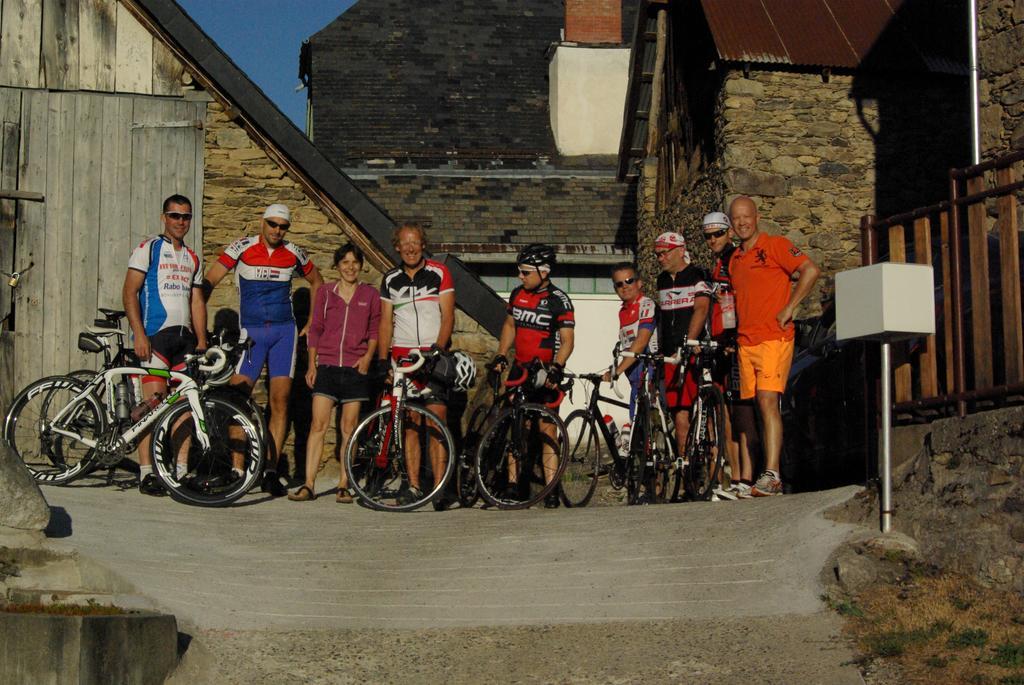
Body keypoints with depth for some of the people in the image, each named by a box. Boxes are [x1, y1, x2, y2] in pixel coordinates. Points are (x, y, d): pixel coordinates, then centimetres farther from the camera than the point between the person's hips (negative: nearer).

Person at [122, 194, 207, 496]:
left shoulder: (192, 258, 20)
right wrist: (139, 333, -15)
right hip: (155, 333, -6)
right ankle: (146, 473, -12)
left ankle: (181, 470, 8)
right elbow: (129, 292, -4)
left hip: (185, 336, 6)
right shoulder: (148, 249, 3)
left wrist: (201, 341, 9)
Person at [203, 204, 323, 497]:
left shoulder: (294, 253, 5)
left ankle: (270, 472, 3)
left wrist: (312, 322, 17)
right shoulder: (242, 248, -3)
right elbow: (209, 281, -6)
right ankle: (237, 469, -6)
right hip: (251, 332, -2)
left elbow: (316, 282, 23)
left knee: (280, 401, -1)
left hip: (284, 332, 2)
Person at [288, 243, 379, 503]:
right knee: (318, 424, -7)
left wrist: (368, 356, -5)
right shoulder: (325, 293, 9)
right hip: (326, 366, 0)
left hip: (355, 368, 0)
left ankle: (343, 486, 7)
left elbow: (375, 330, 11)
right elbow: (315, 330, 12)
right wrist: (311, 364, 5)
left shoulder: (370, 295, 8)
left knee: (348, 428, 2)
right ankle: (309, 485, -7)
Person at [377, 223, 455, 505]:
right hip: (402, 358, 3)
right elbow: (386, 321, 13)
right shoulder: (390, 279, 12)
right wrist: (382, 359, 3)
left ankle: (439, 487, -9)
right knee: (409, 424, 2)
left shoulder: (439, 273, 2)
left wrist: (438, 348, -16)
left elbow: (448, 316, -2)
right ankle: (414, 487, 4)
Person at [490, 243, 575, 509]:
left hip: (545, 373, -5)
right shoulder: (518, 294, 9)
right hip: (520, 369, 5)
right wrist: (501, 356, 8)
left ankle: (551, 491, -2)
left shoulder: (559, 300, -9)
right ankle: (513, 484, 6)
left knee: (546, 430, -4)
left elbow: (567, 340, -11)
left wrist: (556, 368, -25)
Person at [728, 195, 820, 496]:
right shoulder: (734, 259, 19)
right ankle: (769, 477, 11)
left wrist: (789, 308, -13)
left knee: (768, 401, -18)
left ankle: (771, 474, -22)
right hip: (745, 342, 7)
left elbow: (810, 270, -12)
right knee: (759, 406, 7)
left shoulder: (775, 245, -2)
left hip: (773, 338, -7)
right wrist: (733, 338, 18)